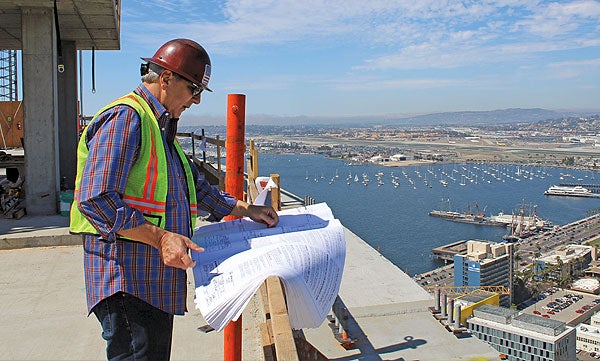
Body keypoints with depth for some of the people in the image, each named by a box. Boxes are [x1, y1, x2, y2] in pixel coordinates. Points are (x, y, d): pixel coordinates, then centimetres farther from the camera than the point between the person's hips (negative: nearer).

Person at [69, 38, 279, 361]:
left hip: (157, 280, 10)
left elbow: (194, 185, 27)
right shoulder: (124, 118, -13)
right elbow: (95, 200, -22)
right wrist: (161, 237, -25)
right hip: (127, 279, -10)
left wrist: (246, 210, 23)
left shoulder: (161, 126, 20)